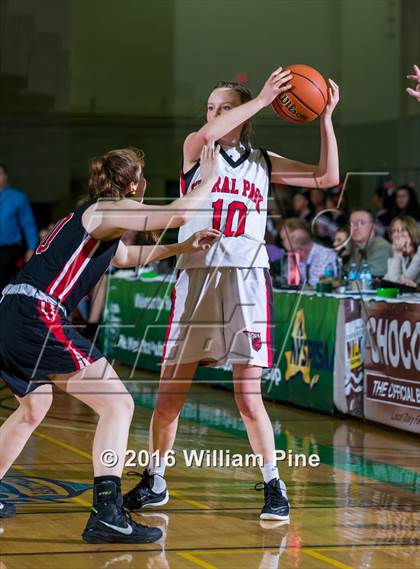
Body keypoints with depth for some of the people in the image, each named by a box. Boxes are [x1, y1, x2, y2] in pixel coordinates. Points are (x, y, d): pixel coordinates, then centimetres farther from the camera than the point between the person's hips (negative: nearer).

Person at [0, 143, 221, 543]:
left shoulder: (93, 220, 26)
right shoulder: (107, 211, -1)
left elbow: (126, 256, 46)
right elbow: (176, 215, -15)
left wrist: (182, 248, 39)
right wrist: (208, 179, 2)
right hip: (36, 318, -10)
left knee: (34, 408, 33)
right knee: (118, 405, -9)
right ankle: (106, 514, -19)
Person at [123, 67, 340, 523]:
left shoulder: (263, 162, 12)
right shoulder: (196, 149, 5)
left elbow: (327, 178, 7)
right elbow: (207, 134, -20)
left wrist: (326, 118, 0)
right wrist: (262, 99, -18)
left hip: (247, 281, 0)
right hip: (197, 277, 0)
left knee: (248, 395, -7)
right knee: (170, 391, 4)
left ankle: (273, 487, 5)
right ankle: (154, 482, 21)